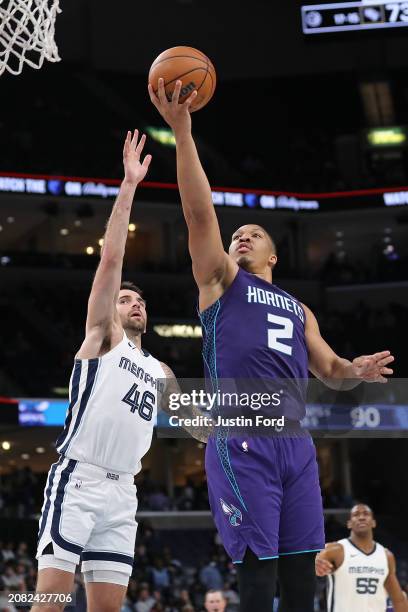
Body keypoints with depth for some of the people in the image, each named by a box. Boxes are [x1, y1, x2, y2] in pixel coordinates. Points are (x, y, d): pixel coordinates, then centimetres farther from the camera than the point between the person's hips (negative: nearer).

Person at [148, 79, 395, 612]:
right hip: (241, 441, -5)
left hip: (295, 441, 5)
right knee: (258, 568, -11)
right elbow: (200, 213, 1)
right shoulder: (221, 281, 15)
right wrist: (183, 132, -10)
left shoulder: (298, 309, 29)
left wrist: (355, 371, 2)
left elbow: (328, 370, 27)